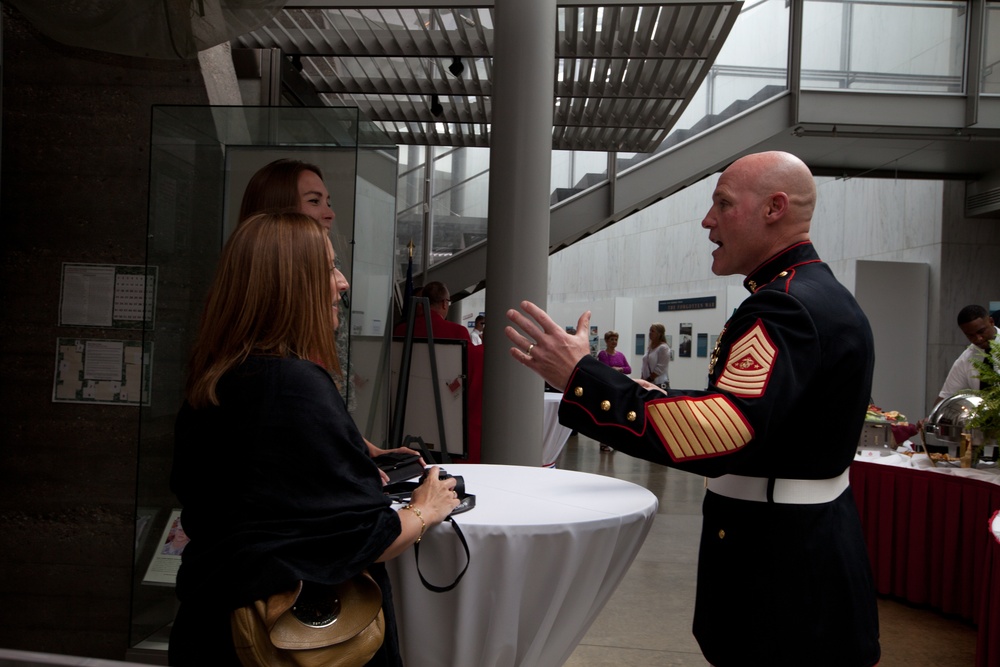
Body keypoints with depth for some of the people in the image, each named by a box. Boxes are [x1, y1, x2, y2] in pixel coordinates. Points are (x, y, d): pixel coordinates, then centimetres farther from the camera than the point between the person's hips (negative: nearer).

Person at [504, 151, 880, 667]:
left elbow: (724, 434, -34)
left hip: (779, 563, -10)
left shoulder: (787, 305, -22)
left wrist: (579, 376, -33)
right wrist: (663, 401, 13)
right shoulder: (825, 295, 12)